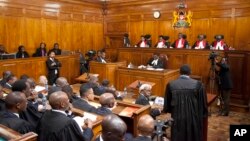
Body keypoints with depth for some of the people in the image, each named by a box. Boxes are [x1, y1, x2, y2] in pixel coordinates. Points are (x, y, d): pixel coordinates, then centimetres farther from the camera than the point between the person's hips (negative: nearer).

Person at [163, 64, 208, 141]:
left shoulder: (171, 84, -8)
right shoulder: (198, 84, -12)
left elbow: (167, 104, 2)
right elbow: (203, 103, -4)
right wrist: (204, 116, 14)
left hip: (177, 119, 1)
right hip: (194, 119, 0)